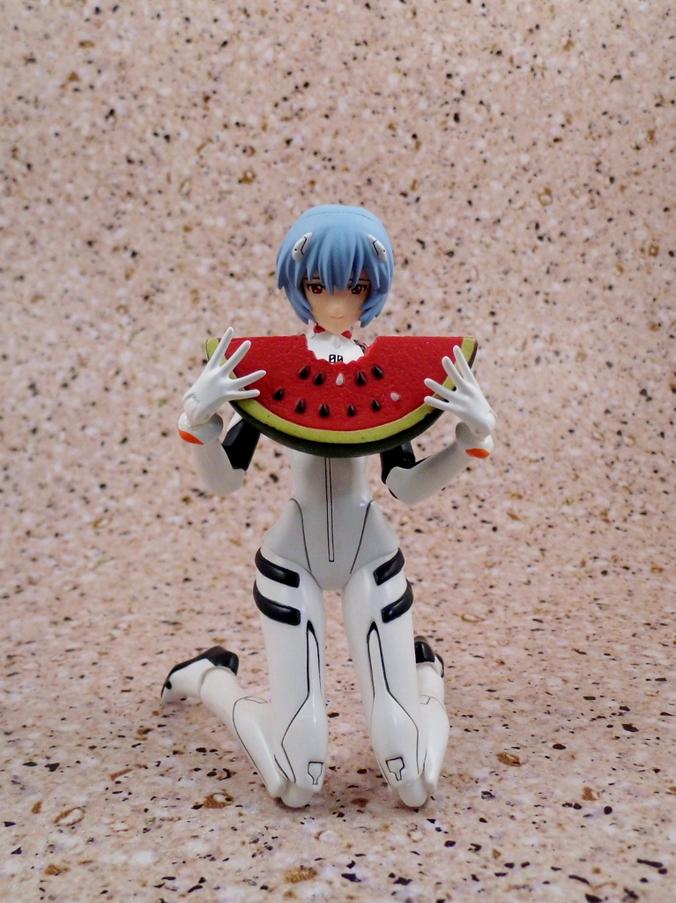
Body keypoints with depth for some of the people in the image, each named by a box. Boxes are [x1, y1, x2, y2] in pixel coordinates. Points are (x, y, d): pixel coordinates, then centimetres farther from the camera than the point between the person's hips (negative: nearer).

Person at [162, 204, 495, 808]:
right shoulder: (265, 367, -5)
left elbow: (408, 487, -3)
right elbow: (224, 481, -6)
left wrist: (474, 435, -14)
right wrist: (198, 418, -23)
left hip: (373, 557, 1)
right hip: (291, 558, -1)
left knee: (414, 786, -3)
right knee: (296, 787, -5)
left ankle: (427, 672, 31)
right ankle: (209, 676, 25)